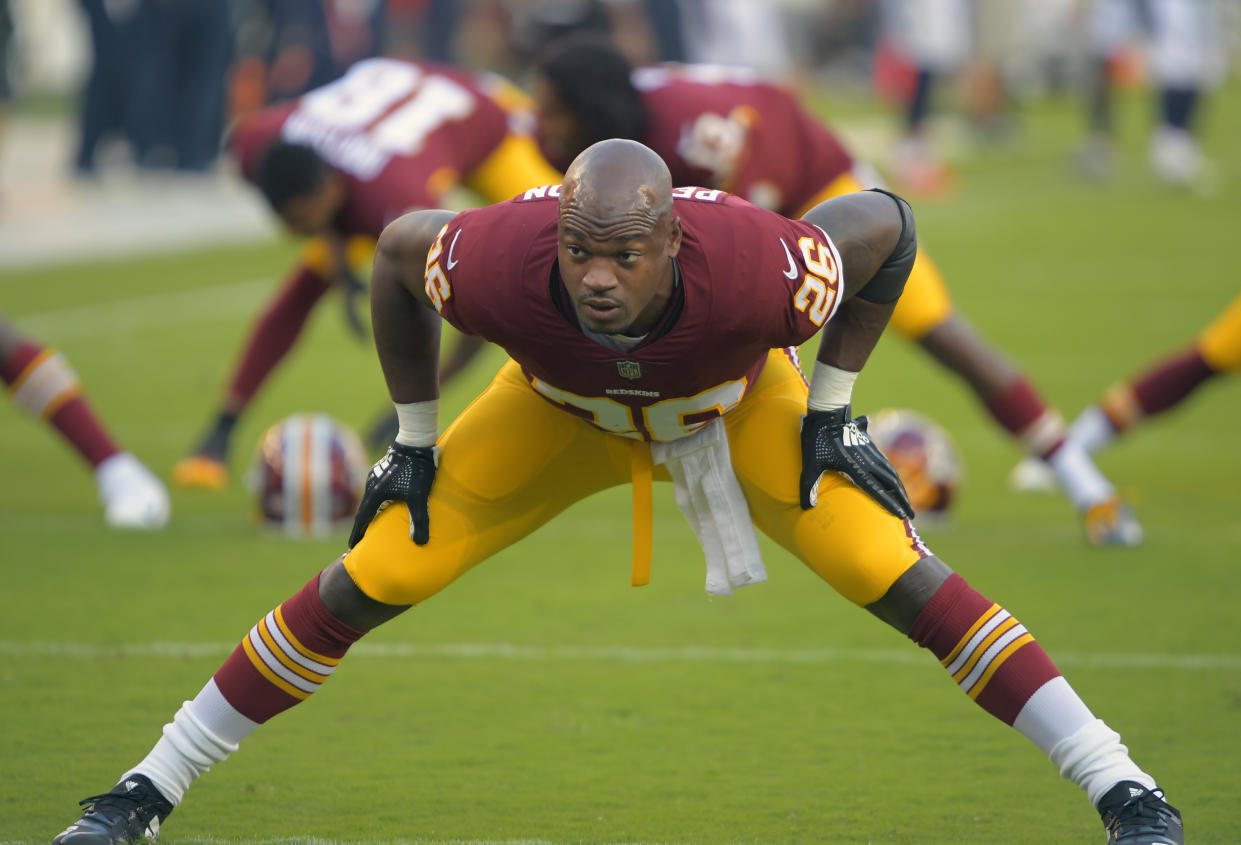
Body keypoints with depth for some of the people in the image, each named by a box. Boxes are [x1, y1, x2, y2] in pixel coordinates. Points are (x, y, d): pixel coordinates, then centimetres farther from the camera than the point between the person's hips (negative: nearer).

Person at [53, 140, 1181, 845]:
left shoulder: (750, 267, -44)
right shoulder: (502, 263, -41)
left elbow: (886, 225, -21)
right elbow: (397, 248, -15)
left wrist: (834, 407, -14)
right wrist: (414, 439, -7)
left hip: (739, 407, -1)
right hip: (561, 411, 1)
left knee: (897, 577, -17)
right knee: (370, 581, -6)